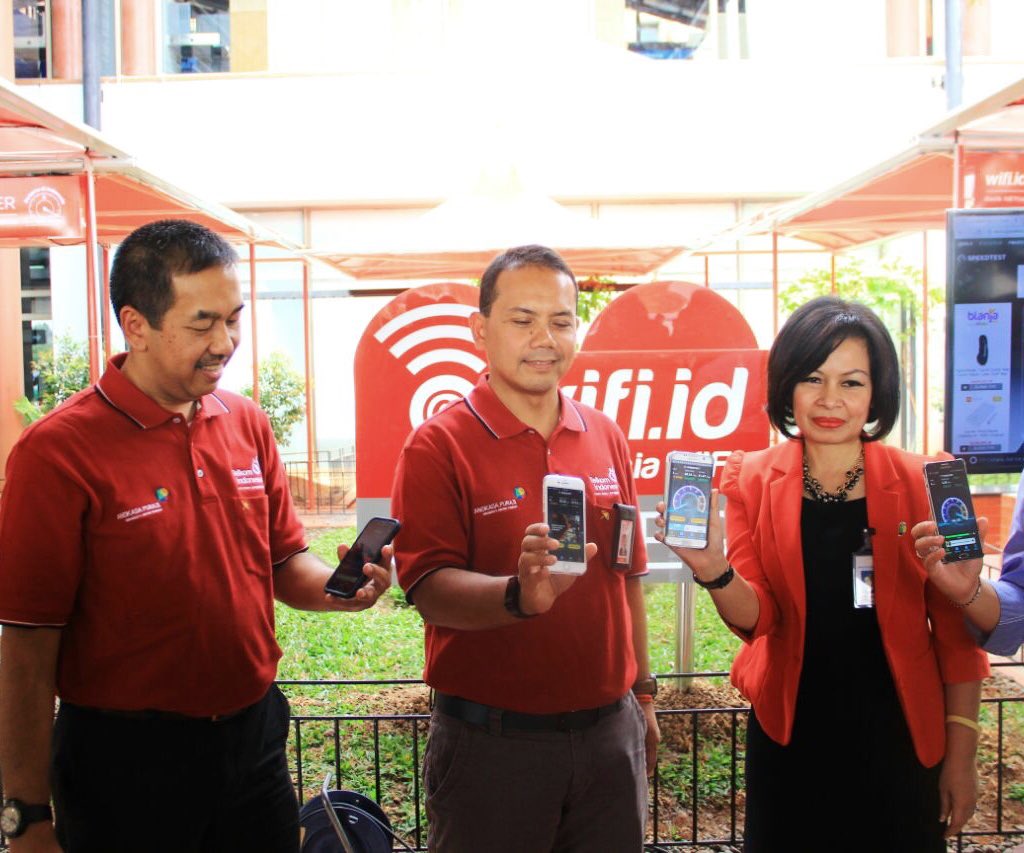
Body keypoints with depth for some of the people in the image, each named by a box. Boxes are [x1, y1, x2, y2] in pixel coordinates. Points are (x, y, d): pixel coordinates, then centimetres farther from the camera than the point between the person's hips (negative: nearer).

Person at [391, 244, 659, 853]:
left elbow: (628, 578, 13)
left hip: (608, 730, 4)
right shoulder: (439, 447, -10)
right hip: (490, 740, -4)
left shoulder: (606, 438, 6)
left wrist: (642, 694, 15)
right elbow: (429, 587, -18)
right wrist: (519, 595, -35)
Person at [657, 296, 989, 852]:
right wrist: (713, 569, -31)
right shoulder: (752, 481, -5)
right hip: (790, 742, 1)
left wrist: (961, 752, 0)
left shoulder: (919, 484, -6)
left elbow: (955, 632, 0)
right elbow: (757, 617, -11)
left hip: (898, 742, 0)